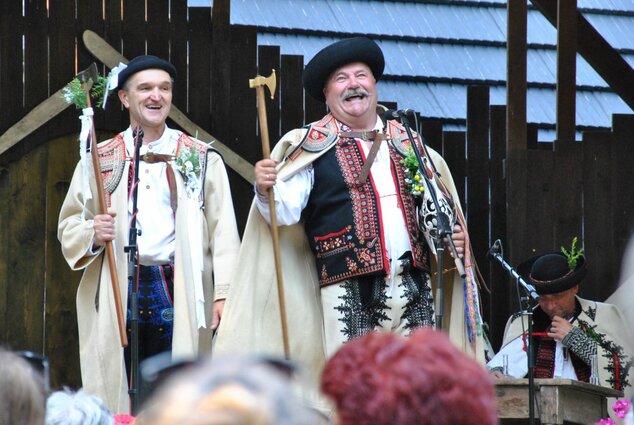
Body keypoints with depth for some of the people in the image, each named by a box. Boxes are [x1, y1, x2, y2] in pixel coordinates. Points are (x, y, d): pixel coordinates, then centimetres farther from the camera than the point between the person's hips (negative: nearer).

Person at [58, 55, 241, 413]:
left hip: (181, 292, -1)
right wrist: (93, 233, -10)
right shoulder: (101, 159, 12)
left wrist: (224, 293, -8)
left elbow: (223, 231, 3)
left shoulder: (201, 158, 9)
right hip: (119, 294, 1)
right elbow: (69, 226, 13)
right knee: (122, 398, -2)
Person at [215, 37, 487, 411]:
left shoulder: (406, 143, 15)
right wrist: (267, 190, -28)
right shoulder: (314, 145, 2)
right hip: (349, 293, -4)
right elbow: (285, 210, -8)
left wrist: (451, 235, 7)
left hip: (414, 288, 4)